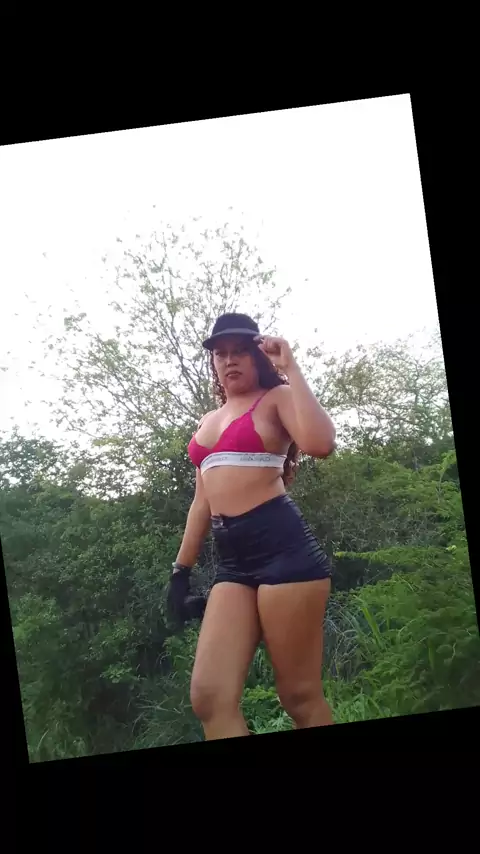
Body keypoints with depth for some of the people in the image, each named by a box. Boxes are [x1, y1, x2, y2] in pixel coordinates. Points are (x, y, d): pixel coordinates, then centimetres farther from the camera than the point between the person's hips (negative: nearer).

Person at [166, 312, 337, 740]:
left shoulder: (276, 398, 5)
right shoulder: (209, 421, 25)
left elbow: (321, 443, -17)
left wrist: (290, 368, -11)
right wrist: (182, 568, 23)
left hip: (282, 546, -6)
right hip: (233, 560, 7)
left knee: (299, 695, -2)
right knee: (209, 697, -4)